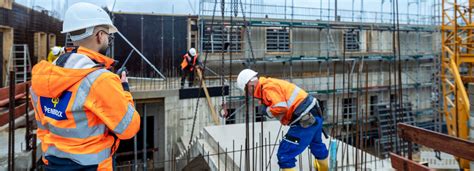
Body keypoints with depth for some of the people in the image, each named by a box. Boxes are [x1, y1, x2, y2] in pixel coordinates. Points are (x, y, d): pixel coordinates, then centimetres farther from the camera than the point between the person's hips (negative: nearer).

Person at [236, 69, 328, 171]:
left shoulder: (268, 87, -17)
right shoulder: (270, 83, 12)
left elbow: (281, 108, -28)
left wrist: (266, 110, -10)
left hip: (306, 121, -11)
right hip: (314, 115, 11)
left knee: (284, 155, -5)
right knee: (316, 145, 36)